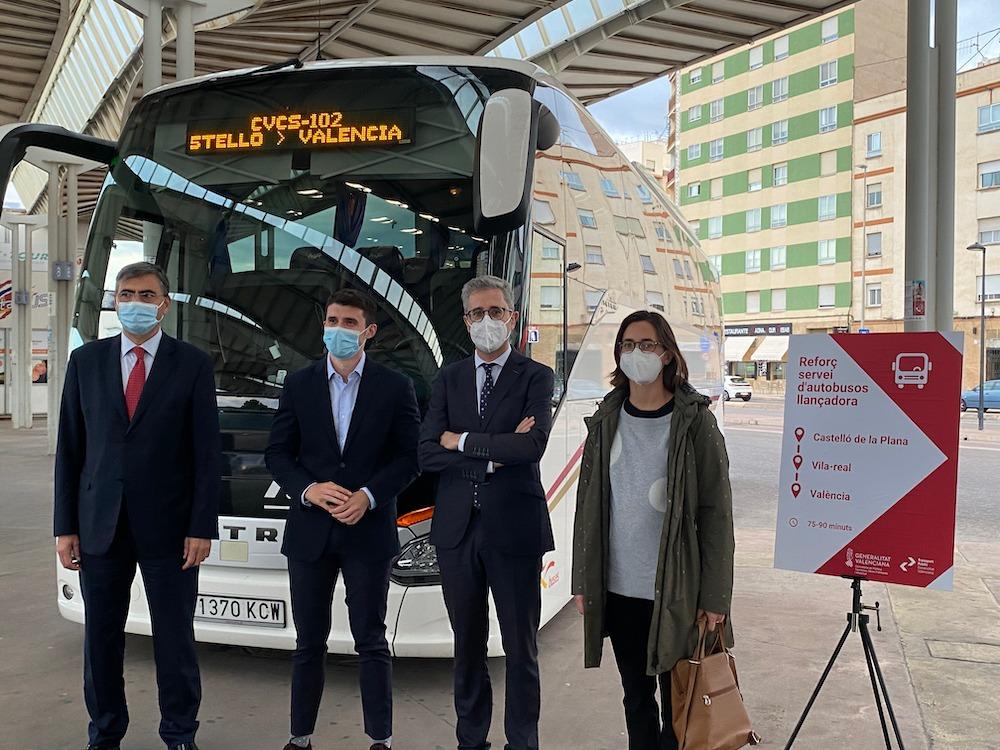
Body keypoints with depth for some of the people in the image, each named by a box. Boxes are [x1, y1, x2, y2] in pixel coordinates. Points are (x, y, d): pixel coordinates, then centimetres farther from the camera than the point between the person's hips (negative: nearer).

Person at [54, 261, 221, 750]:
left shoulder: (193, 364, -2)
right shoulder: (86, 361, 6)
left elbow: (207, 452, -4)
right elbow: (69, 449, 6)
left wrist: (202, 528, -9)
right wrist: (65, 526, 2)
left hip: (167, 526, -2)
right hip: (100, 524, 3)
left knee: (175, 637, 8)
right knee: (100, 636, 13)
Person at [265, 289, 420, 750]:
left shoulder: (395, 388, 0)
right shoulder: (299, 385, 6)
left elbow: (410, 456, -1)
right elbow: (277, 453, 6)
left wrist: (368, 496, -13)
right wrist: (308, 490, -12)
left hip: (368, 532, -2)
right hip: (309, 532, 2)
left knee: (371, 642, 7)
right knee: (309, 641, 13)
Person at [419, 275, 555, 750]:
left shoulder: (535, 378, -1)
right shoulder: (449, 378, 9)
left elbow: (532, 447, -18)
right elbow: (428, 454, -2)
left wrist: (461, 441, -10)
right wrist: (494, 455, -13)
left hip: (513, 529, -3)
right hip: (457, 529, 3)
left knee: (521, 649, 9)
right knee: (467, 645, 17)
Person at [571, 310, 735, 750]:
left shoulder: (694, 421, -7)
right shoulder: (606, 421, 5)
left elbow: (716, 512, -7)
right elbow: (588, 504, 8)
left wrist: (715, 597, -10)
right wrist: (583, 581, 7)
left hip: (676, 591, -3)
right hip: (617, 590, 4)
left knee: (677, 701, 8)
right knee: (636, 697, 17)